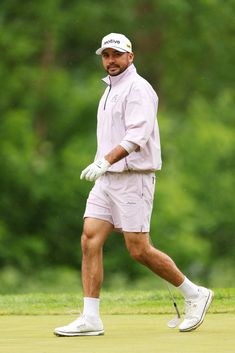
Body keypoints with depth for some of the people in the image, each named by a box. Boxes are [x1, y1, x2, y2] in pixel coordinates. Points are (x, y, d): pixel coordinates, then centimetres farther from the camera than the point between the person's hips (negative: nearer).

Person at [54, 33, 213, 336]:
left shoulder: (138, 88, -10)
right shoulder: (109, 91, 19)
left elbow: (137, 136, -23)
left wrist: (105, 161, -33)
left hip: (133, 178, -8)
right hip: (106, 179, 8)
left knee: (139, 250, -8)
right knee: (89, 241, -5)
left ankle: (194, 295, 10)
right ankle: (90, 318, -6)